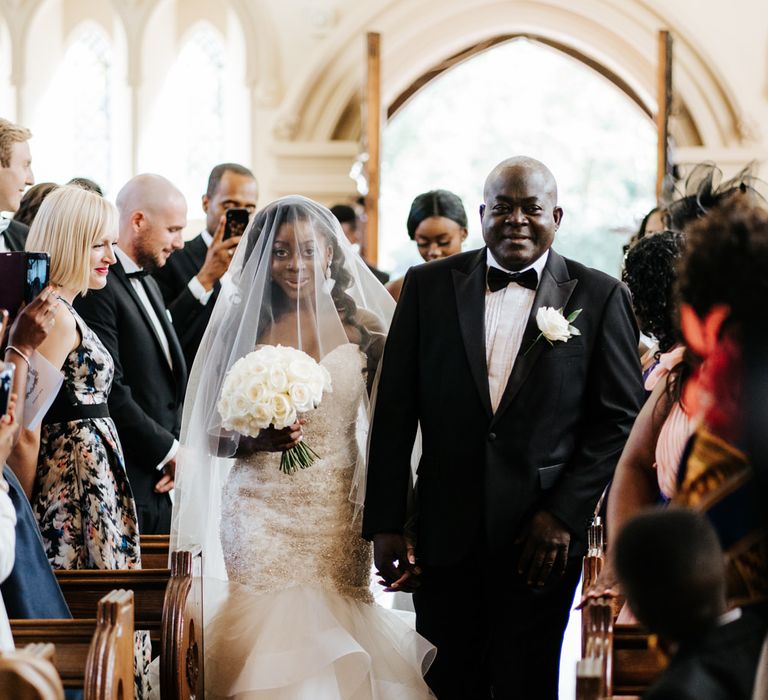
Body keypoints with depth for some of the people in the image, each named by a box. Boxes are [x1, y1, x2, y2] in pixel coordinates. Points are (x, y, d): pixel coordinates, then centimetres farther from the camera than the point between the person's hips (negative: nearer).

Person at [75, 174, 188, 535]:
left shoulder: (149, 284, 19)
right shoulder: (96, 287, -14)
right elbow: (110, 390, -19)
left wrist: (177, 449, 4)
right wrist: (169, 451, -10)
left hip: (160, 483, 9)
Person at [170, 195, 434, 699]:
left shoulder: (362, 327, 4)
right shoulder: (241, 325, 2)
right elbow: (210, 434, 4)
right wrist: (259, 440, -16)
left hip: (340, 518, 1)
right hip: (262, 519, -1)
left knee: (337, 651, -3)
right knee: (269, 643, -9)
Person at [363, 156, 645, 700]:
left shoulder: (600, 297, 2)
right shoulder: (428, 286, 5)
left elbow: (621, 419, 1)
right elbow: (394, 413, 4)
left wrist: (565, 513, -8)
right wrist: (385, 525, -1)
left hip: (542, 537, -1)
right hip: (445, 535, 1)